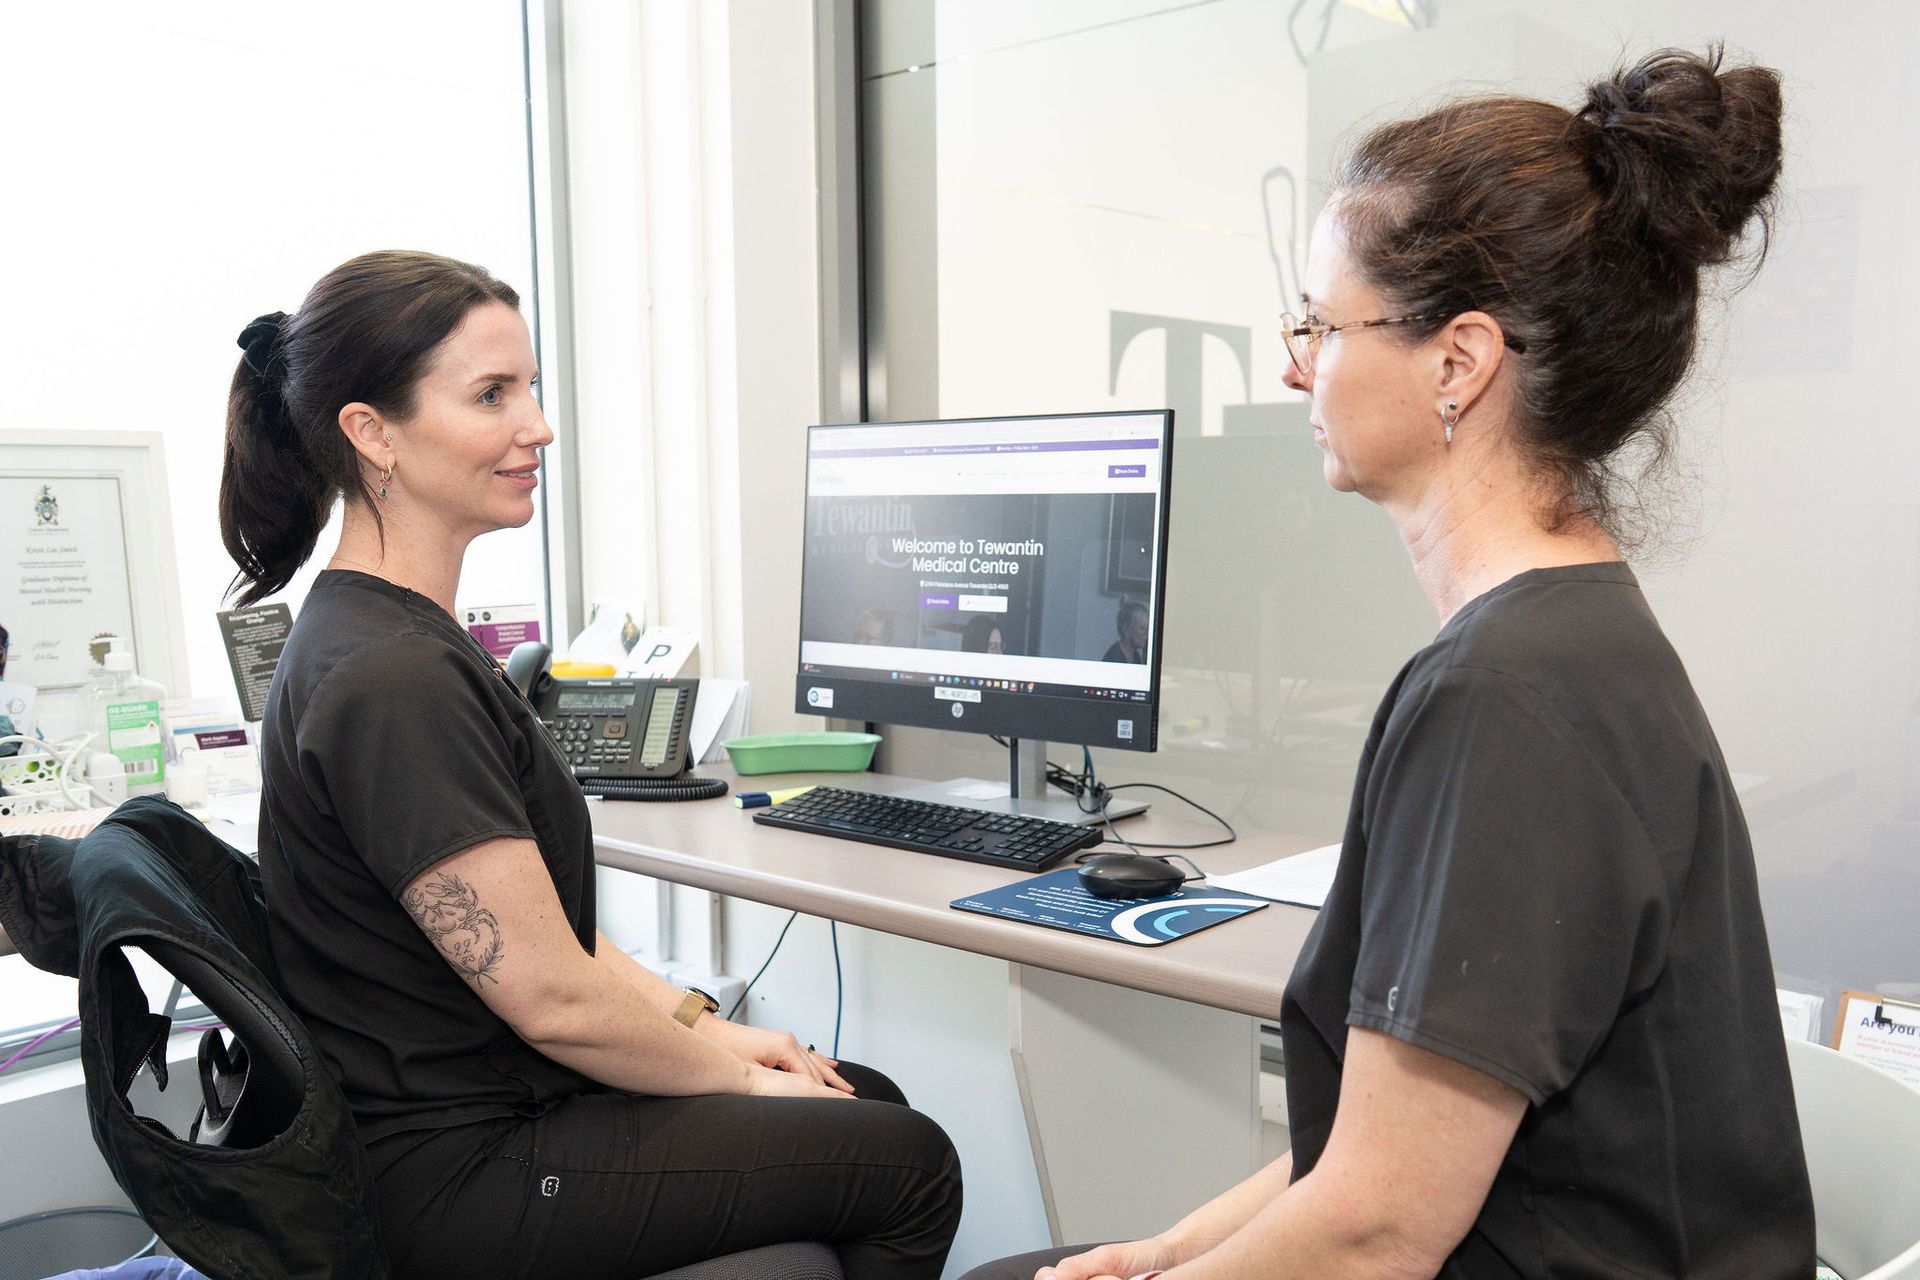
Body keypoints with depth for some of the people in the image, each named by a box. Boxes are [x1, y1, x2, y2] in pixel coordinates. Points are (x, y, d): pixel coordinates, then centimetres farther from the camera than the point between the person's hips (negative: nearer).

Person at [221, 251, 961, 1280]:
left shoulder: (392, 632, 7)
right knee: (907, 1164, -1)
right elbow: (551, 993, -24)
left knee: (868, 1097, 17)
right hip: (456, 1175, -10)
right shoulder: (393, 682, -26)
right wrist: (737, 1076, -9)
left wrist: (700, 1024, 5)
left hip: (486, 1102, 10)